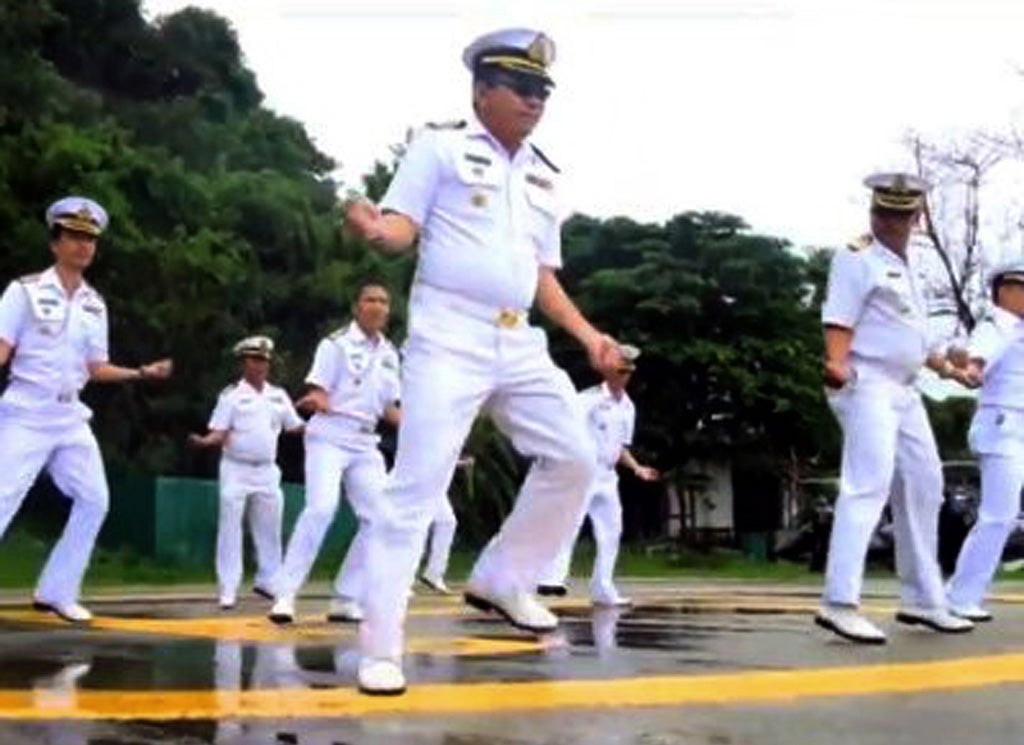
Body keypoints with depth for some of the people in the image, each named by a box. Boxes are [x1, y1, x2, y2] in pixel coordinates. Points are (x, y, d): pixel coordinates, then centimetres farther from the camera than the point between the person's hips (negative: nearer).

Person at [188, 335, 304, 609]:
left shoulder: (278, 396, 9)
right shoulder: (231, 395, -4)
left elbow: (295, 427, 12)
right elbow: (219, 433, -9)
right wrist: (204, 441, -29)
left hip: (267, 471, 5)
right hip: (236, 469, -5)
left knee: (270, 527, 12)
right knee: (230, 528, -5)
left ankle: (267, 581, 27)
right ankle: (228, 589, -1)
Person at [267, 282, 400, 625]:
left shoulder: (389, 354, 13)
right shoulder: (336, 343, -5)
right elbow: (319, 392, -11)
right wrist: (316, 401, -33)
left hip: (365, 443, 7)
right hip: (329, 435, -7)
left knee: (379, 517, -2)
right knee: (321, 507, -25)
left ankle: (345, 599, 8)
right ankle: (286, 594, -19)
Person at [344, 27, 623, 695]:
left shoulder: (544, 177, 18)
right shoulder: (440, 147, 0)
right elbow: (402, 228, -9)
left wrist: (586, 333, 8)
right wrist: (373, 228, -32)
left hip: (519, 344, 7)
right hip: (448, 338, -7)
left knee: (573, 460, 6)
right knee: (418, 489, -10)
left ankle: (502, 580, 21)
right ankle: (381, 647, -4)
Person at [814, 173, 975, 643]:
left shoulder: (909, 264, 18)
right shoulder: (857, 258, -7)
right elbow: (839, 319, -19)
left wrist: (946, 367, 30)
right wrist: (837, 364, -36)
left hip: (904, 390, 10)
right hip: (867, 385, -10)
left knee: (923, 486, 14)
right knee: (869, 486, -20)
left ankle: (922, 600, 24)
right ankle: (839, 603, -25)